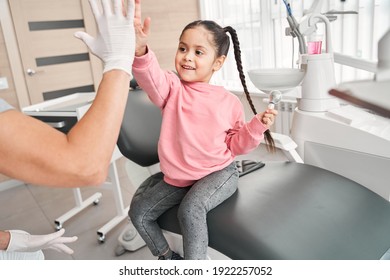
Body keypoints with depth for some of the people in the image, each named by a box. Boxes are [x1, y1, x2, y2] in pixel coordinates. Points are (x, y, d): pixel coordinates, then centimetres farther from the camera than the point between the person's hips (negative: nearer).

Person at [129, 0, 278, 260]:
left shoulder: (229, 102, -6)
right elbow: (150, 76, -33)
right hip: (178, 178, 4)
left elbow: (236, 145, 5)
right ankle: (167, 256, 26)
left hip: (219, 173, -3)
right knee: (139, 210, 4)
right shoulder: (171, 88, -7)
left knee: (192, 208, -31)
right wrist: (139, 49, -55)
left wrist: (256, 127, -14)